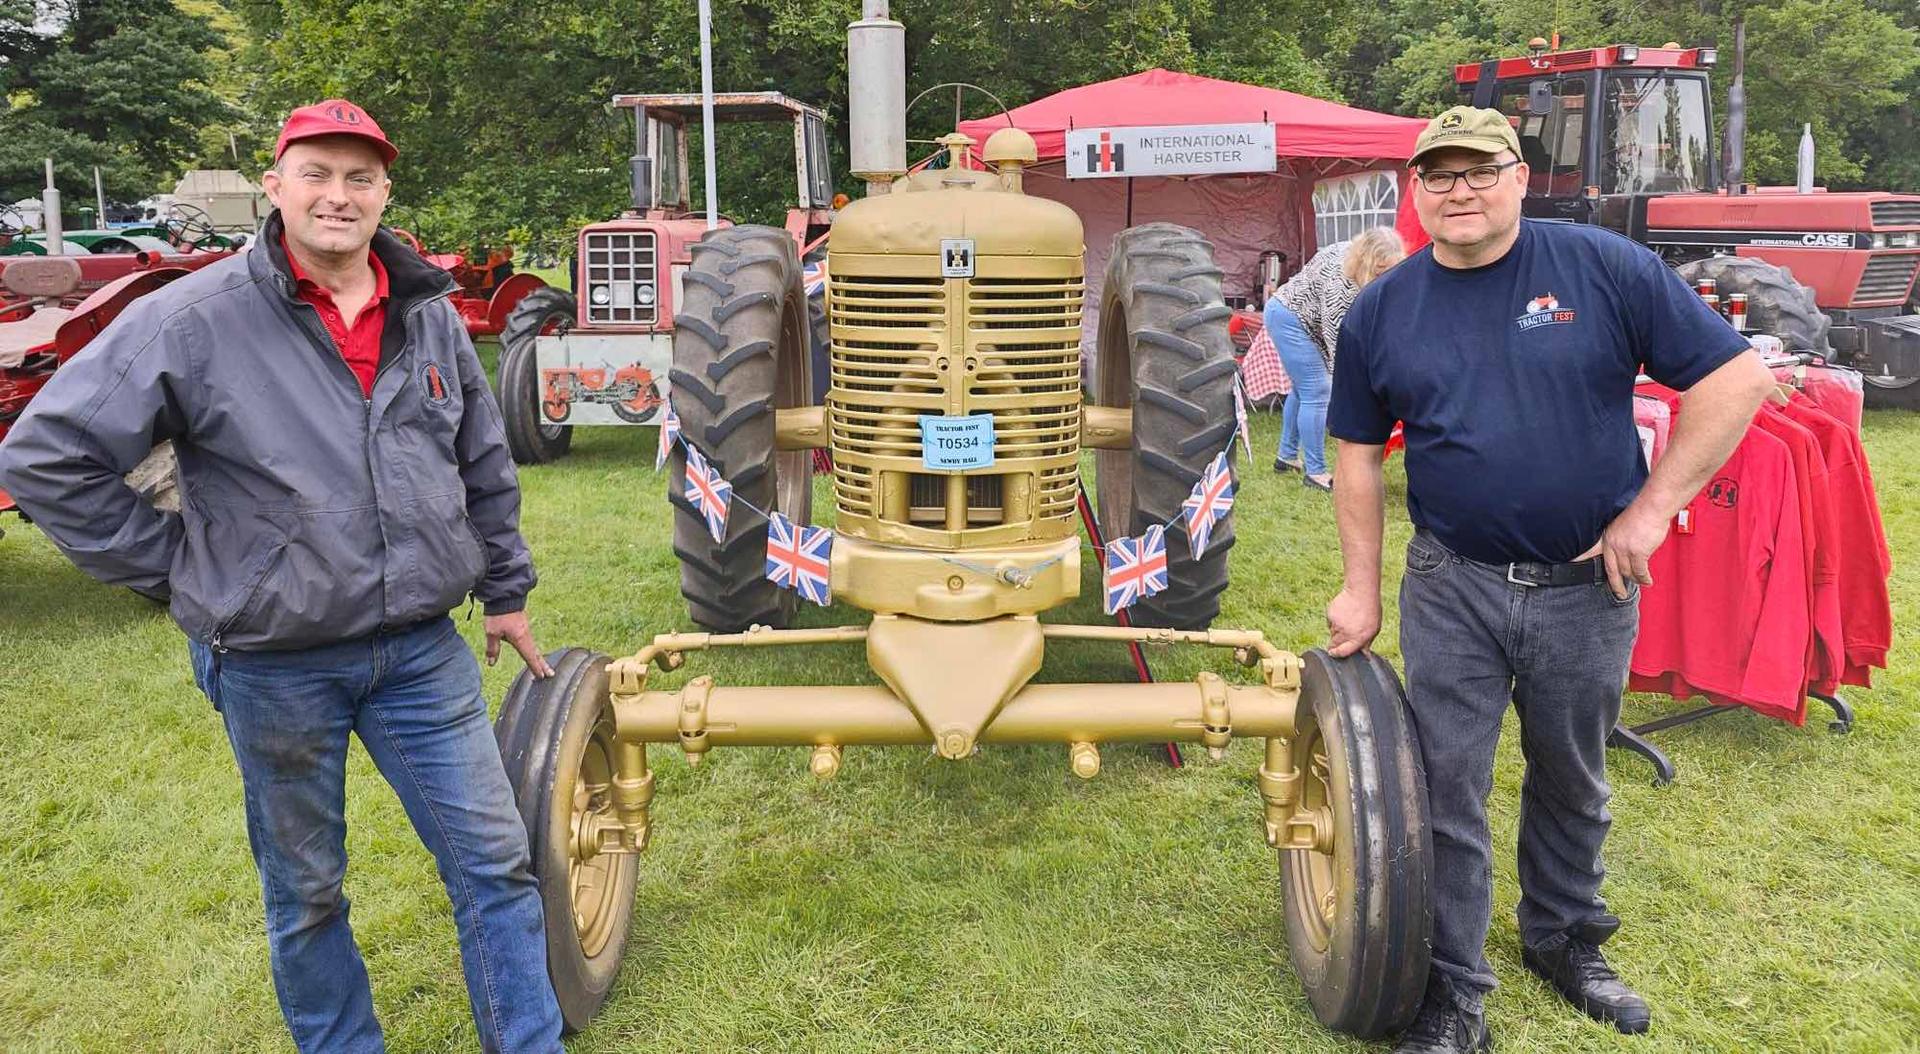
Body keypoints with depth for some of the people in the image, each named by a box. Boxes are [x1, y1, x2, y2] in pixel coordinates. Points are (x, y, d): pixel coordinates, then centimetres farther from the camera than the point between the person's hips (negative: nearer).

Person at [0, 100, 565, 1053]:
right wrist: (173, 571, -7)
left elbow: (485, 466, 14)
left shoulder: (428, 315, 3)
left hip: (420, 647, 3)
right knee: (306, 894, 15)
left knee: (494, 863, 7)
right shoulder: (195, 318, -11)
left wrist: (505, 591, 17)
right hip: (275, 663, -3)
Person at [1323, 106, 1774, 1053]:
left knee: (1572, 781, 18)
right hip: (1452, 585, 1)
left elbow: (1734, 376, -7)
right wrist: (1362, 586, 4)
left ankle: (1566, 940, 41)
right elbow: (1357, 454, 6)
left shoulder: (1604, 267, -8)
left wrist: (1652, 508, -11)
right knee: (1445, 789, 3)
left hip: (1588, 582, 0)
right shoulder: (1380, 312, 0)